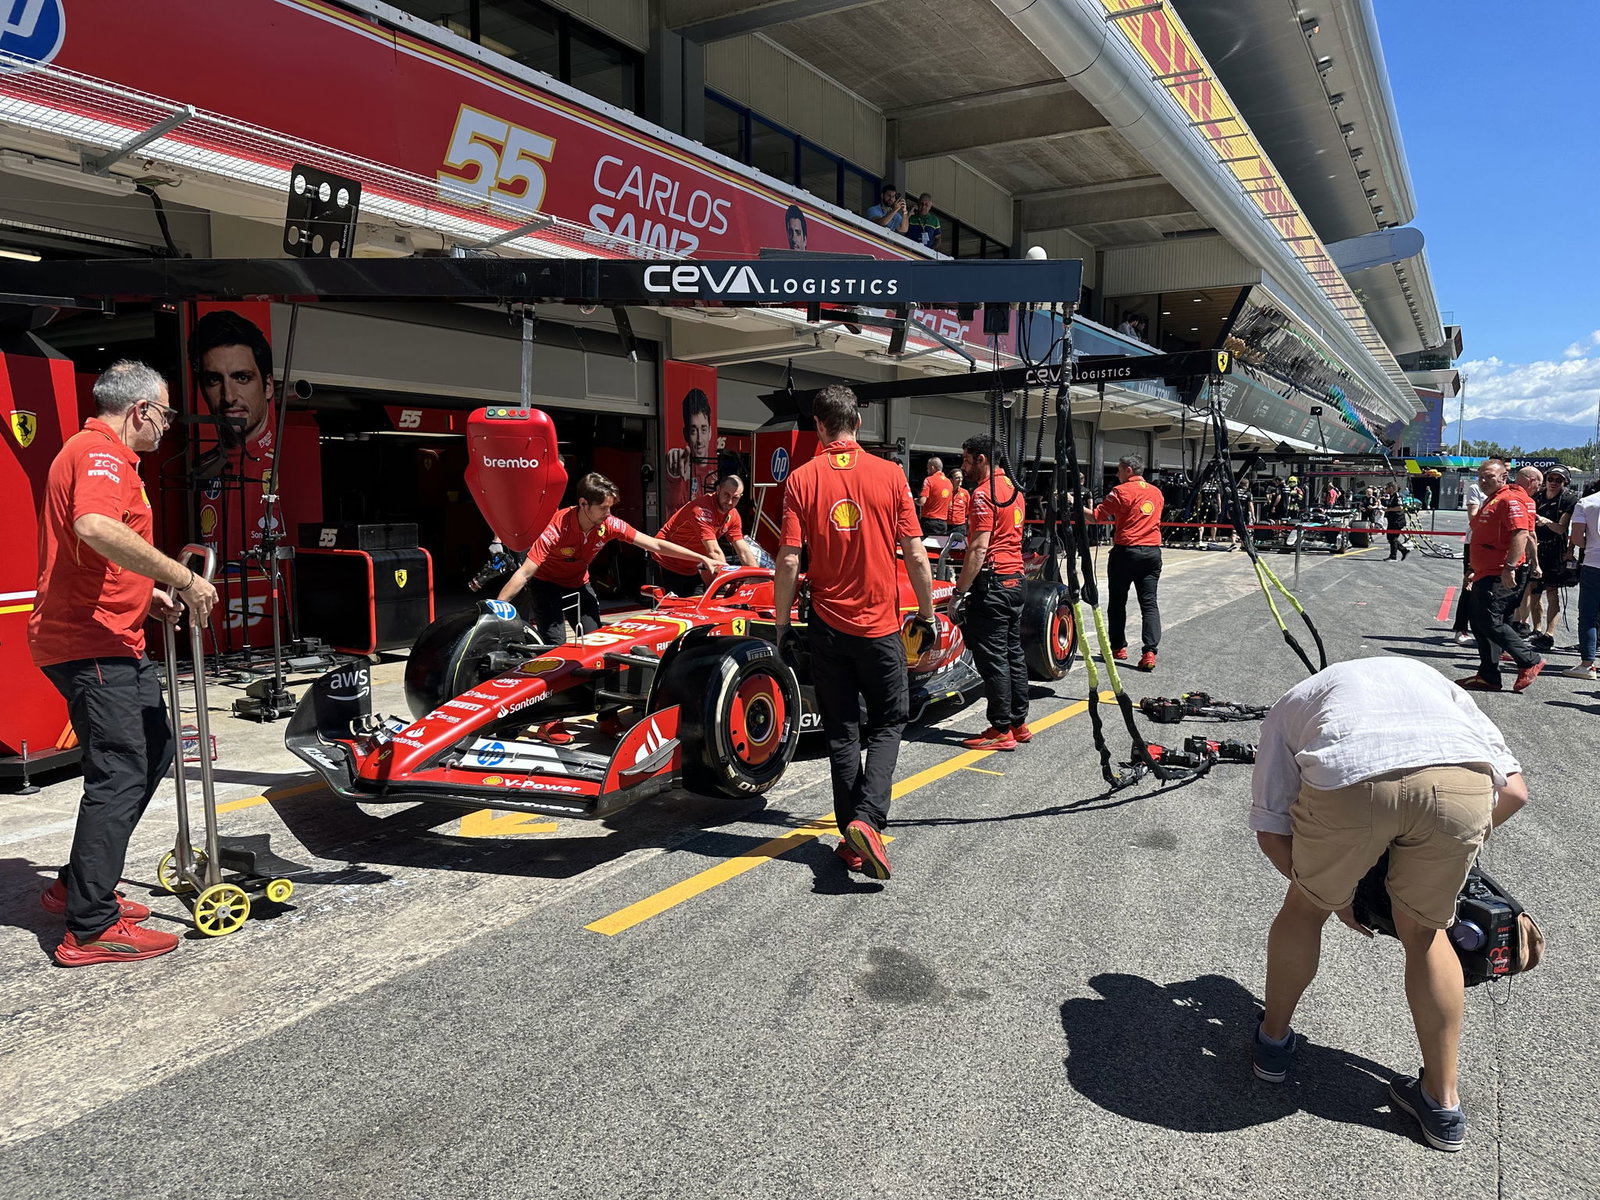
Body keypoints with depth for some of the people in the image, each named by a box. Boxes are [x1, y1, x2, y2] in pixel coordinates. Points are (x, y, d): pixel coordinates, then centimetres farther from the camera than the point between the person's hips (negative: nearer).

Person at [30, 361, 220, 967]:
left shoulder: (99, 452, 22)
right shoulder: (101, 452, -13)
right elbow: (96, 529, -35)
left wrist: (145, 596, 22)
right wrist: (182, 576, -31)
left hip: (111, 639, 11)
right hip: (92, 643, -11)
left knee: (154, 750, 16)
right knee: (119, 776, -9)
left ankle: (79, 886, 24)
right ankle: (91, 929, -3)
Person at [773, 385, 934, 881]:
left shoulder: (801, 478, -4)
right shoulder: (889, 474, -4)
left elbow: (788, 561, -8)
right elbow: (915, 555, -4)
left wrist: (782, 624, 2)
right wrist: (927, 614, 8)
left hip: (827, 627, 1)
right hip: (881, 624, -1)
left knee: (842, 732, 13)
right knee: (887, 724, 13)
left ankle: (852, 837, 16)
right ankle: (867, 818, -7)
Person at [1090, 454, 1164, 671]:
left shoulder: (1122, 491, -8)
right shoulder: (1157, 492, 12)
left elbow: (1096, 516, -10)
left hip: (1126, 551, -5)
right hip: (1152, 551, 5)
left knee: (1117, 601, 10)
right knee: (1149, 603, 2)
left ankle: (1118, 647, 17)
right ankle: (1150, 652, -9)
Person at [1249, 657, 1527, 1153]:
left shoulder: (1290, 705, 38)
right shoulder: (1428, 678, 44)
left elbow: (1270, 830, 27)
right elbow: (1514, 789, 31)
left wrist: (1336, 897, 39)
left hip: (1346, 778, -2)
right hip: (1462, 780, 2)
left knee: (1306, 907, 28)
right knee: (1423, 932, 27)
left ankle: (1273, 1041, 45)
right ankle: (1443, 1103, 36)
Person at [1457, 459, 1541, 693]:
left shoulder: (1510, 500, -11)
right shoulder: (1490, 501, 22)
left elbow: (1521, 534, -23)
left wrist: (1510, 566, -29)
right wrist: (1475, 569, 31)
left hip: (1501, 576, -11)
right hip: (1485, 575, 11)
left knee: (1491, 623, -13)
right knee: (1480, 625, 10)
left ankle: (1530, 662, -1)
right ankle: (1487, 676, 14)